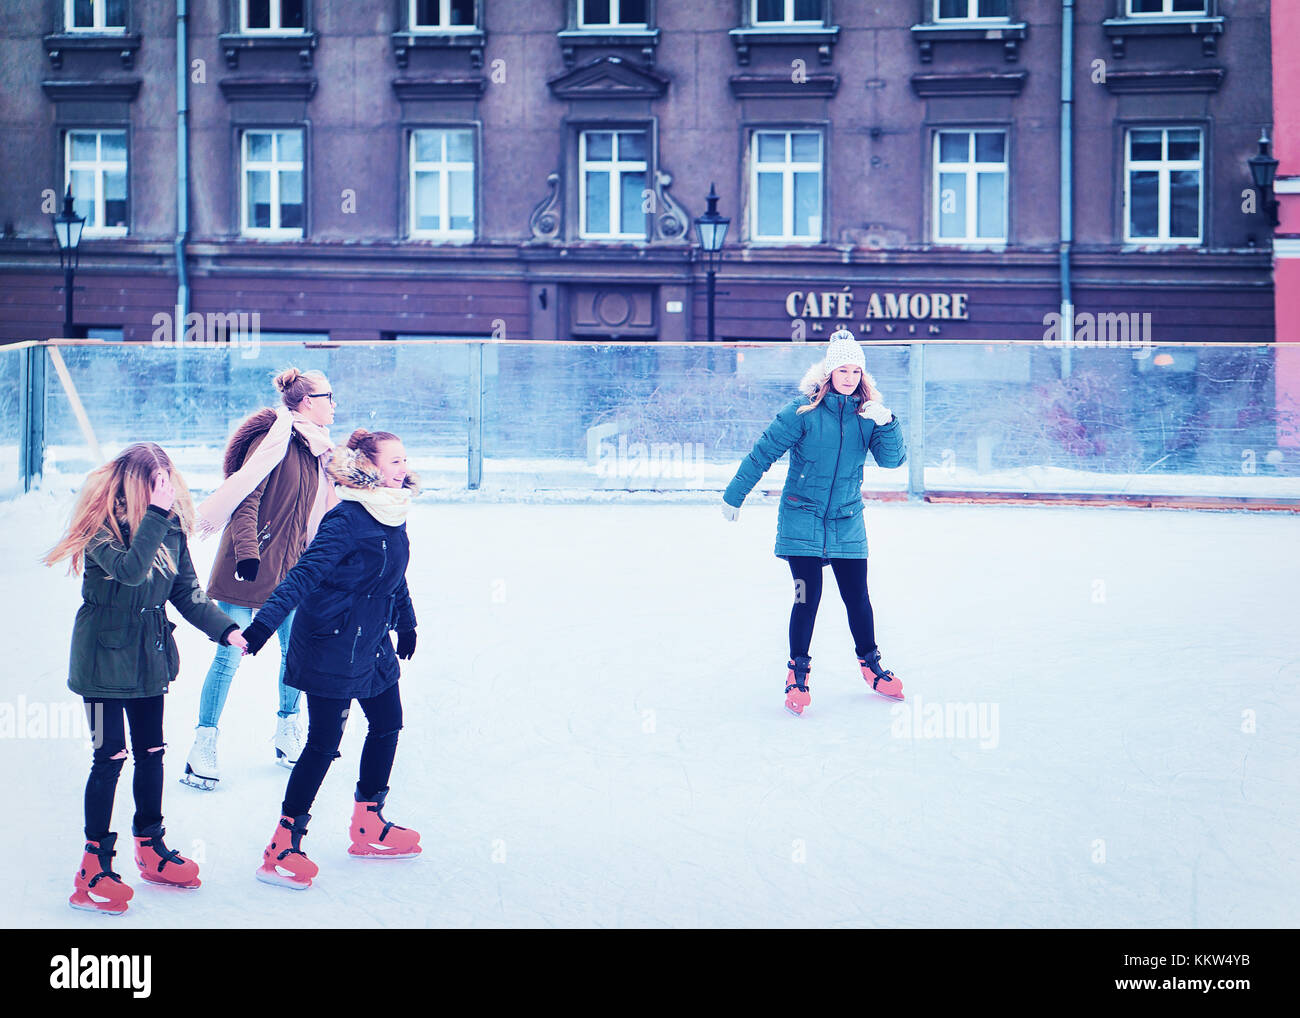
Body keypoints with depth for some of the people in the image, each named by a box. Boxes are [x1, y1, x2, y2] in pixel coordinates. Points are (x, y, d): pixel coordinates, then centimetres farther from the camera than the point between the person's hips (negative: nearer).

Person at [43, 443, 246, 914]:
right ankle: (94, 867, 2)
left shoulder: (172, 526, 0)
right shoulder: (101, 526, -18)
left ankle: (150, 847, 30)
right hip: (105, 658, -6)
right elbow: (131, 570, -36)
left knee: (151, 752, 14)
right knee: (110, 756, -5)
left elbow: (186, 592, 5)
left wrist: (226, 629, -9)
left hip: (151, 656, 6)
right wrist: (155, 513, -37)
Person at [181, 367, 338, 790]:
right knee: (230, 655, -6)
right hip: (249, 565, -8)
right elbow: (245, 498, -20)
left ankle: (287, 733, 26)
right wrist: (247, 550, -28)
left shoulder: (316, 449, 11)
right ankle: (203, 748, 0)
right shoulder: (273, 440, -14)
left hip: (289, 565, 8)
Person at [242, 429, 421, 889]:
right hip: (332, 647, -9)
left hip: (373, 644, 9)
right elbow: (304, 575, -27)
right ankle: (282, 848, 0)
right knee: (325, 741, -7)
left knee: (387, 724, 16)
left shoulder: (393, 517, 5)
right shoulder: (346, 520, -22)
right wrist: (264, 622, -34)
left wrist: (405, 623, 31)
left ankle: (368, 827, 32)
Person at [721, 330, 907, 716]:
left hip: (847, 523, 3)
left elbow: (892, 458, -7)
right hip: (802, 519, -3)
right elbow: (763, 452, -4)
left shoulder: (867, 413, 2)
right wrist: (734, 495, -1)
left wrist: (886, 424, -25)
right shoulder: (805, 410, -9)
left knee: (857, 597, 6)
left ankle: (870, 664, 25)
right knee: (807, 596, -7)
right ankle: (798, 672, 7)